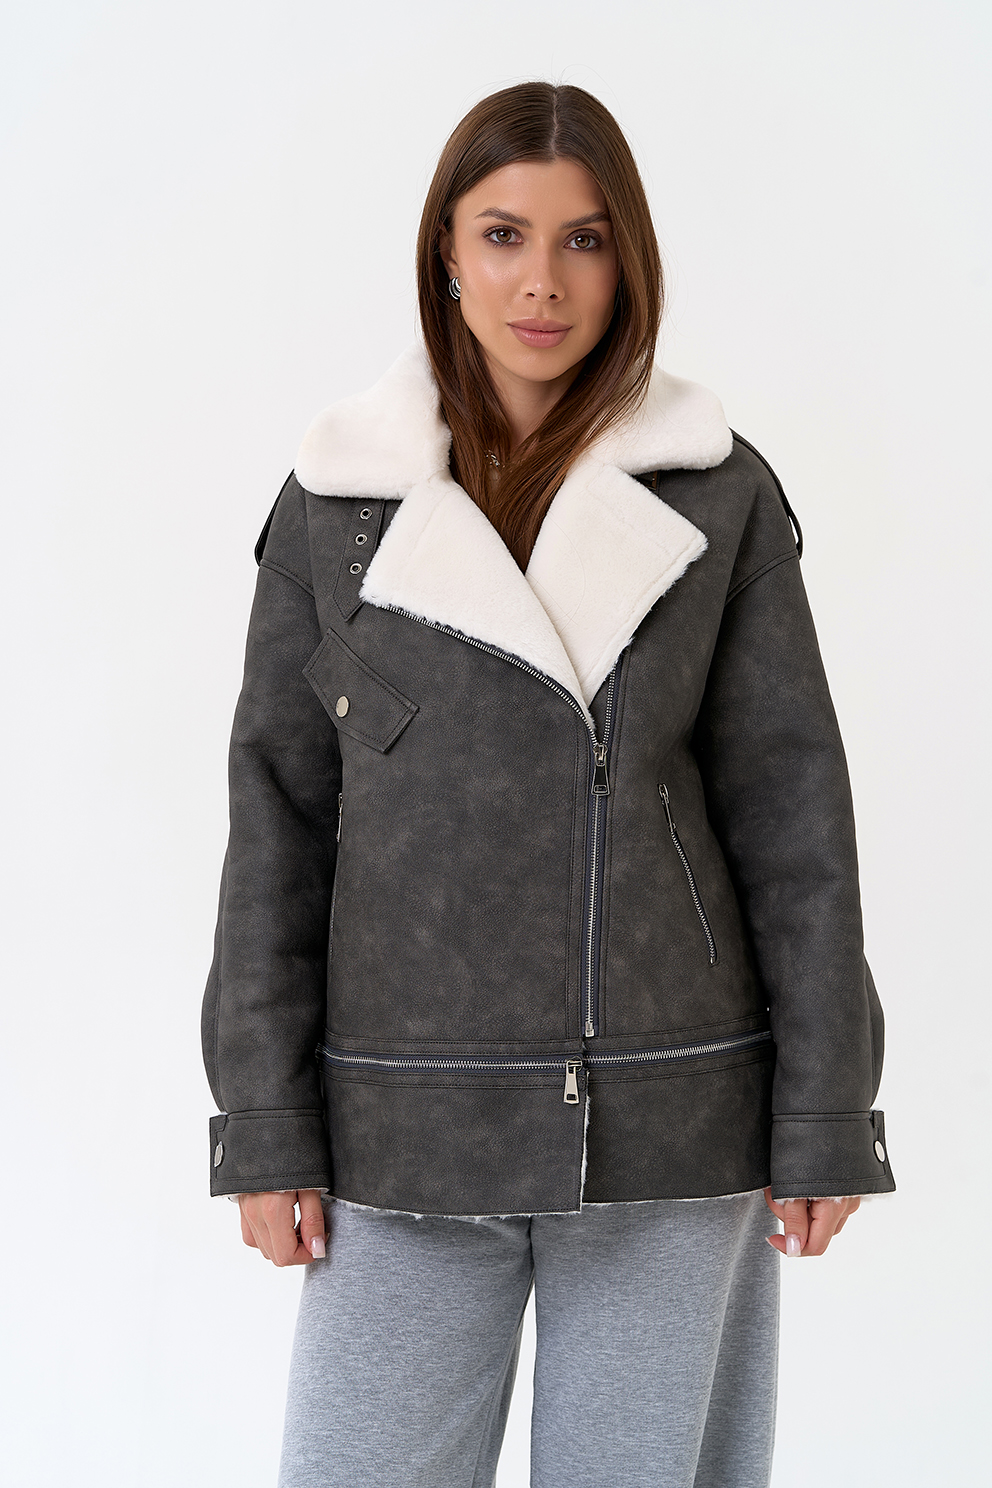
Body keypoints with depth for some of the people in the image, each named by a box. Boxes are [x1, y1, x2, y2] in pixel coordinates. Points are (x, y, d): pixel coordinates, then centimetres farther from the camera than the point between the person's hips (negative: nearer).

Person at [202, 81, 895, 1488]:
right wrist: (265, 1125, -1)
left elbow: (793, 808, 1)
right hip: (409, 1118, 1)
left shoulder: (720, 496, 1)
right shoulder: (338, 501, 2)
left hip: (672, 1113, 0)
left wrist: (825, 1118, -2)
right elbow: (280, 807, 3)